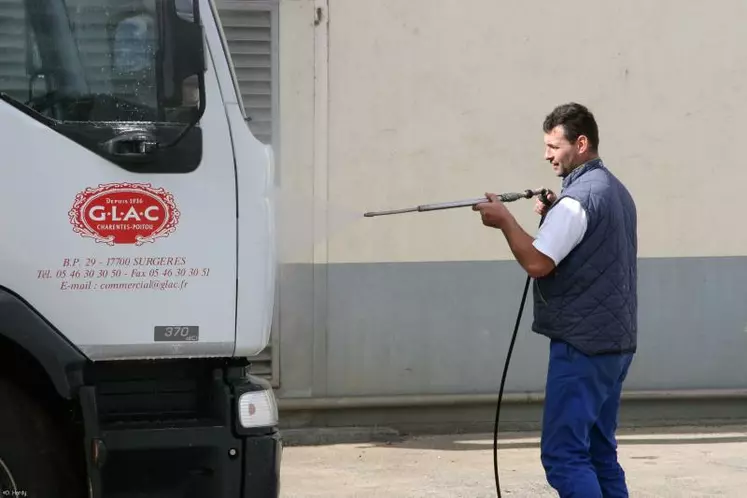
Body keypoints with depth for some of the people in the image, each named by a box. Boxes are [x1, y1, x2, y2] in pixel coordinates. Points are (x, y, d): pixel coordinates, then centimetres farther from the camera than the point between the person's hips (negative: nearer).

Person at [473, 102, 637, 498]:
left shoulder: (578, 197, -15)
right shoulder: (616, 190, 16)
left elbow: (537, 263, -21)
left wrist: (505, 220, -9)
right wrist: (555, 218, 10)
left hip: (582, 344, -10)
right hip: (615, 341, 10)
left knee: (563, 455, -10)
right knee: (600, 453, 13)